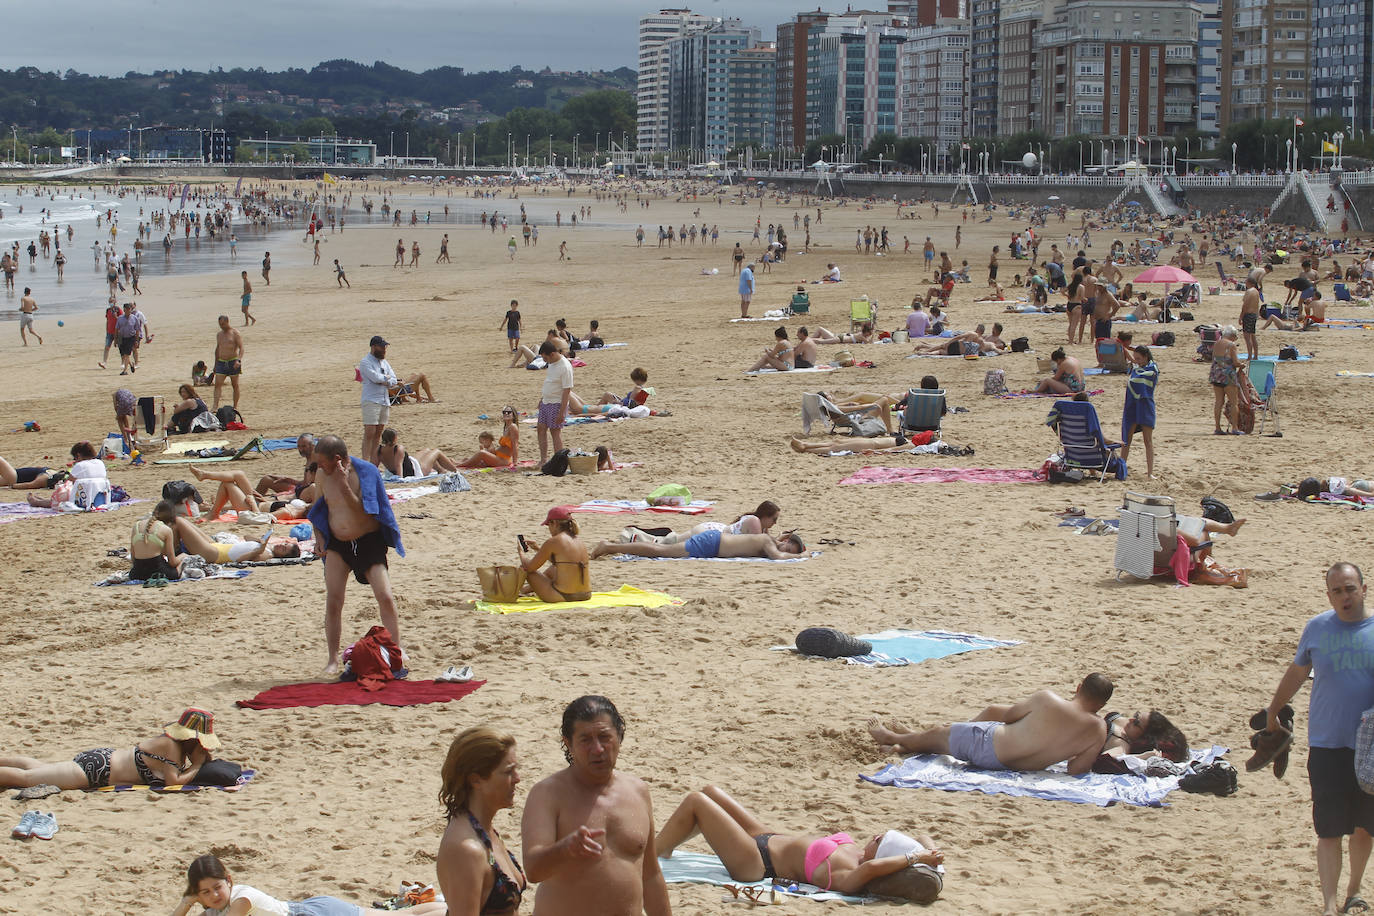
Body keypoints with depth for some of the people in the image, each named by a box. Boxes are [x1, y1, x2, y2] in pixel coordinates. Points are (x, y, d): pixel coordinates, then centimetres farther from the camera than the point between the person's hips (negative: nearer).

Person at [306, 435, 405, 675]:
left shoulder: (366, 472, -15)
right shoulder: (322, 476, -2)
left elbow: (363, 513, -22)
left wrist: (344, 485, -29)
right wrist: (319, 538, 3)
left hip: (369, 541, -3)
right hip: (336, 543, 3)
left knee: (385, 597, -11)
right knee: (333, 601, -5)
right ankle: (333, 659, 5)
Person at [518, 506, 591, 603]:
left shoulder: (553, 542, -12)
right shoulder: (577, 541, 10)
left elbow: (530, 567, -3)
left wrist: (522, 553, 18)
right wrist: (538, 548, 36)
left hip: (562, 596, -7)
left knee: (523, 569, 12)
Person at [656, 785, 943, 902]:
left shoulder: (847, 876, -37)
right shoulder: (858, 852, -14)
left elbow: (869, 868, -60)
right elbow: (924, 839, -7)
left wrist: (915, 857, -50)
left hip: (754, 862, -9)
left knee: (695, 802, -3)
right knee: (710, 792, 20)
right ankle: (662, 847, 41)